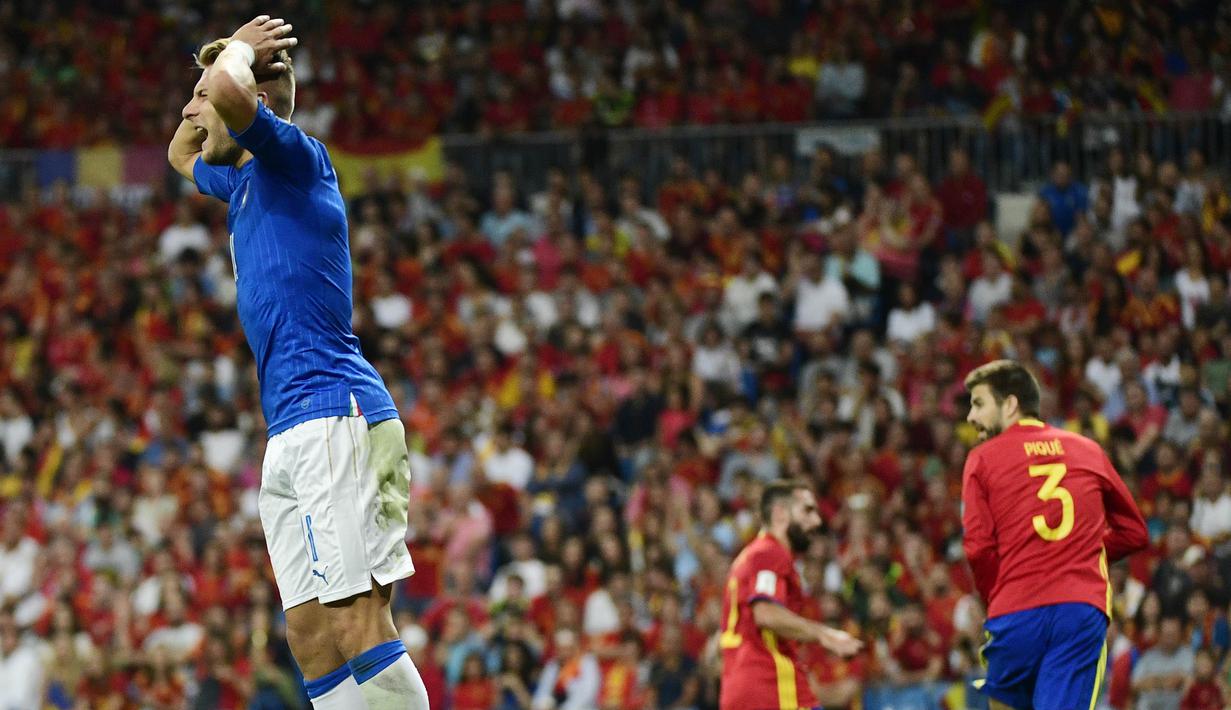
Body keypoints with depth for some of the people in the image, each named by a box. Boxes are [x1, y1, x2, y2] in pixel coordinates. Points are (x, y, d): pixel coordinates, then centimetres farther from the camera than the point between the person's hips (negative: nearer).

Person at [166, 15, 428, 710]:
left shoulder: (297, 158, -5)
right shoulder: (246, 182, 22)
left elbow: (231, 90, -26)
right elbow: (182, 154, 45)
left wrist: (239, 53, -2)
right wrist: (236, 51, 28)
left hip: (335, 418, -10)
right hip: (291, 436, 10)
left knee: (358, 628, -16)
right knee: (310, 634, 4)